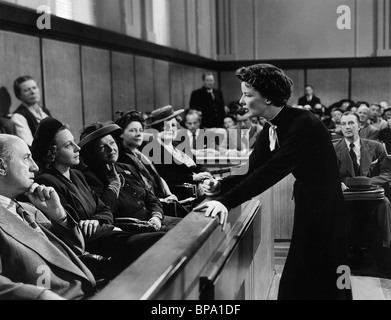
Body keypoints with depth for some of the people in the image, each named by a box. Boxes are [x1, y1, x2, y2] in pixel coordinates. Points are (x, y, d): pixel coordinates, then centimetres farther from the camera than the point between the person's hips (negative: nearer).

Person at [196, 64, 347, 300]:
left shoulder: (303, 124, -24)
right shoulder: (270, 131, 3)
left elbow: (274, 170, -32)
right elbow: (255, 173, 3)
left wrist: (228, 201, -37)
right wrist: (221, 186, -15)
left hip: (324, 209, -8)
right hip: (306, 207, 8)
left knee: (319, 285, 3)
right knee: (297, 281, 15)